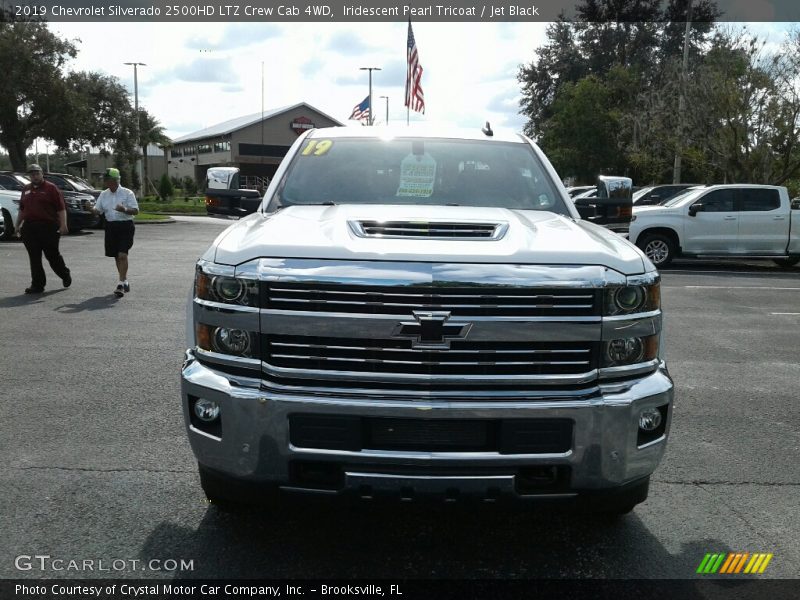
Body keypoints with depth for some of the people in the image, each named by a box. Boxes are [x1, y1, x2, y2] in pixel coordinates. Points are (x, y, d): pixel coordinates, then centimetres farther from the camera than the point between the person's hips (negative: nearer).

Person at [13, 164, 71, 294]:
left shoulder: (51, 188, -3)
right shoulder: (26, 190, 16)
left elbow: (61, 208, -9)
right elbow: (21, 209, 23)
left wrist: (63, 224, -18)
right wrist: (18, 225, 20)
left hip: (48, 228, -6)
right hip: (29, 228, 6)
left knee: (52, 255, 2)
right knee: (34, 258, 5)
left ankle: (65, 275, 26)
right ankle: (37, 284, 9)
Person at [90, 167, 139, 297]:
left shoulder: (127, 193, -5)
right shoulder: (103, 194, 10)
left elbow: (136, 211, -8)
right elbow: (98, 211, 10)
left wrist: (125, 210, -27)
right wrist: (91, 209, -13)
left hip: (125, 226, -6)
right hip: (111, 226, 6)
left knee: (122, 255, -15)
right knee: (116, 256, 11)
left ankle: (121, 284, -14)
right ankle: (125, 282, 25)